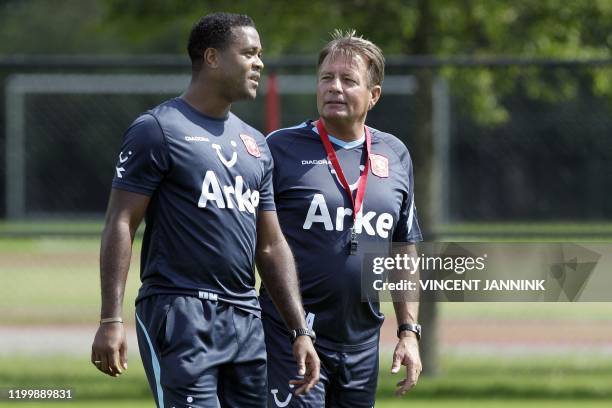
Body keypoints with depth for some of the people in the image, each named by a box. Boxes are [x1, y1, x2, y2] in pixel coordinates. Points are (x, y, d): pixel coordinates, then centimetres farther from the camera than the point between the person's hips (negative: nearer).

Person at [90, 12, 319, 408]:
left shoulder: (254, 144, 18)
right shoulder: (158, 130, -4)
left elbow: (271, 246, 20)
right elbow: (120, 226, -8)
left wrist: (300, 330, 14)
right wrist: (111, 320, -16)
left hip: (245, 317, 8)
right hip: (180, 313, -7)